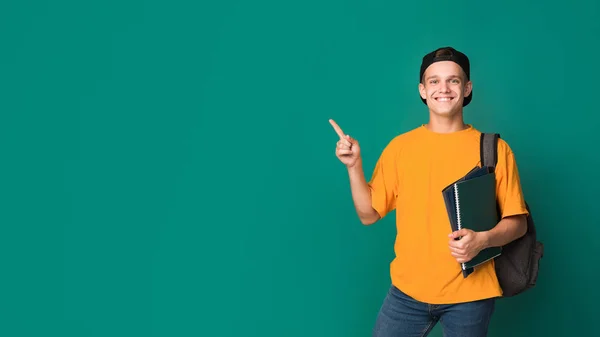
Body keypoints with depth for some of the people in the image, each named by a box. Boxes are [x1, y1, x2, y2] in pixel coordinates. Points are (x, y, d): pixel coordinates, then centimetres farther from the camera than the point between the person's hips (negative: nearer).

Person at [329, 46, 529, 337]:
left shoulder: (495, 149, -2)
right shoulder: (399, 147, 3)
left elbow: (517, 222, 1)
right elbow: (368, 214, 6)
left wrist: (482, 239, -18)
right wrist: (354, 166, -7)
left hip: (470, 294, -1)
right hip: (408, 290, 1)